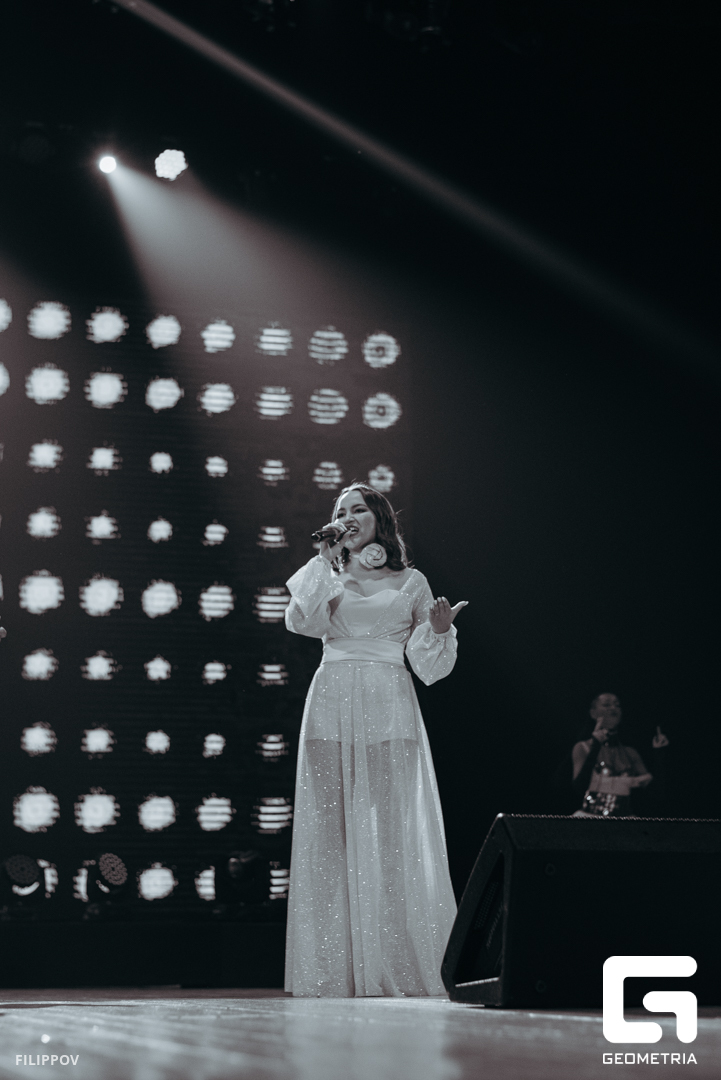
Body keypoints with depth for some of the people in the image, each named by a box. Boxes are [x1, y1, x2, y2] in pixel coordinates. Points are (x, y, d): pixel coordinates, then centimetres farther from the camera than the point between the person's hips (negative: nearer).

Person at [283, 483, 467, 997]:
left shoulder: (411, 583, 12)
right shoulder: (327, 577, 16)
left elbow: (430, 666, 10)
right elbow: (301, 621, -5)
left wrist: (440, 629, -9)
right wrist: (324, 559, -2)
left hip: (388, 710, -1)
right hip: (332, 708, 1)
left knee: (392, 834, -8)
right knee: (330, 832, -4)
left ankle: (398, 968, -6)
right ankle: (334, 970, -3)